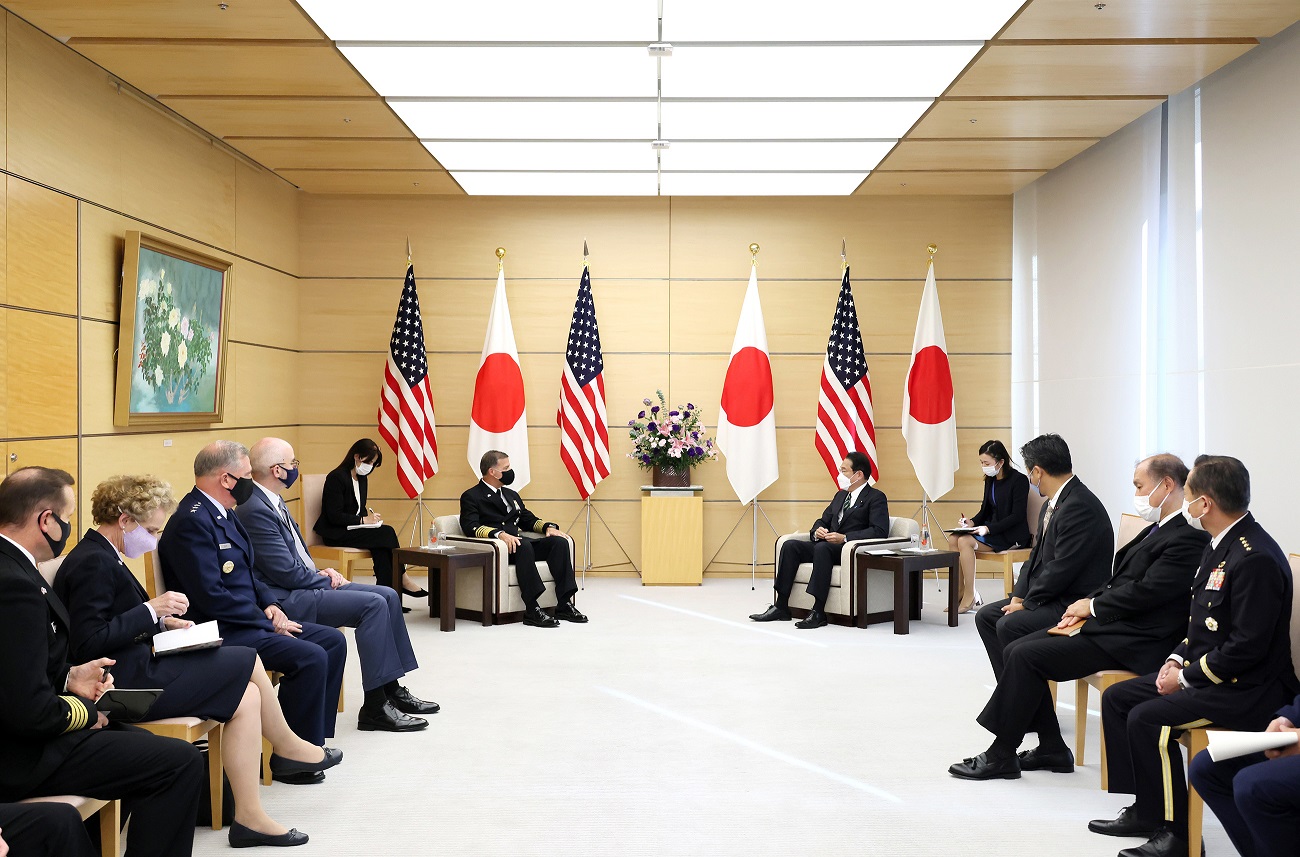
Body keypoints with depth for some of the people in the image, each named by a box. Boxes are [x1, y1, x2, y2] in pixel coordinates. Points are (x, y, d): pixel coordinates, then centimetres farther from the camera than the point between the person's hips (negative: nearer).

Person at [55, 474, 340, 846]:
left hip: (135, 670, 10)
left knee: (246, 696, -2)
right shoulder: (93, 562, -16)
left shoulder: (101, 557, 14)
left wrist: (160, 622, 7)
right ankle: (287, 746, 10)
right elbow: (87, 644, -22)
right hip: (125, 682, -10)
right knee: (248, 661, -9)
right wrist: (151, 610, -19)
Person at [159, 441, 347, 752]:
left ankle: (313, 740, 9)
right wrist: (266, 622, -16)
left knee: (333, 641, 4)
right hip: (221, 633, -10)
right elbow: (211, 596, -24)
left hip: (248, 620, 11)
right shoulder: (192, 521, -19)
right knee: (311, 657, -24)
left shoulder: (221, 514, 13)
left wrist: (269, 603, 3)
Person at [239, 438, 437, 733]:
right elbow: (287, 572, -21)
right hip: (286, 599, -11)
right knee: (373, 604, -21)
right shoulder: (255, 509, -19)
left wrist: (321, 572, 4)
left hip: (303, 586, 11)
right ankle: (375, 707, -15)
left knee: (388, 596, 3)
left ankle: (392, 690, 7)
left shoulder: (271, 501, 13)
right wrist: (328, 580, -7)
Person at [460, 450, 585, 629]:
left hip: (517, 543, 7)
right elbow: (471, 527, -13)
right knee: (524, 545, -38)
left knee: (559, 542, -17)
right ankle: (532, 610, -41)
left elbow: (528, 519, 28)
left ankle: (564, 604, -22)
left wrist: (548, 527, 6)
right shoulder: (471, 497, 3)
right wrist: (499, 534, -30)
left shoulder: (511, 495, 27)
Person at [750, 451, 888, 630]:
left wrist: (845, 538, -23)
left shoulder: (876, 498, -1)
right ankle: (781, 607, -17)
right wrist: (817, 531, 0)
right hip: (828, 546, 8)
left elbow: (880, 531, -15)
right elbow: (823, 520, 26)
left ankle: (818, 612, -37)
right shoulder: (840, 495, 24)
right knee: (790, 545, -14)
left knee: (822, 547, -37)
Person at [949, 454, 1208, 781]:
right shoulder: (1157, 530, 18)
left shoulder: (1189, 537, -14)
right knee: (1017, 651, 0)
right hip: (1108, 623, 10)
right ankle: (1051, 748, 8)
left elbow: (1145, 591, -21)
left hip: (1130, 640, -10)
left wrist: (1092, 605, -9)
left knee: (1026, 656, -18)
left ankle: (1001, 756, -5)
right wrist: (1086, 604, 2)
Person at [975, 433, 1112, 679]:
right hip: (1052, 596, 11)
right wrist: (1019, 596, 1)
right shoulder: (1052, 504, 12)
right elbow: (1037, 556, 14)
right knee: (985, 616, 7)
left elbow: (1061, 569, -24)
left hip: (1076, 603, -11)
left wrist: (1027, 604, -14)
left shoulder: (1079, 506, -22)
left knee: (1010, 626, -26)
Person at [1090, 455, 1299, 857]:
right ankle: (1144, 810, 13)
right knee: (1116, 698, 7)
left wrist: (1186, 677, -16)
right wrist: (1177, 659, 4)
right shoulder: (1219, 546, 9)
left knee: (1147, 719, -23)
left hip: (1247, 688, -11)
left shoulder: (1255, 558, -23)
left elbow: (1246, 647, -25)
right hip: (1203, 671, 11)